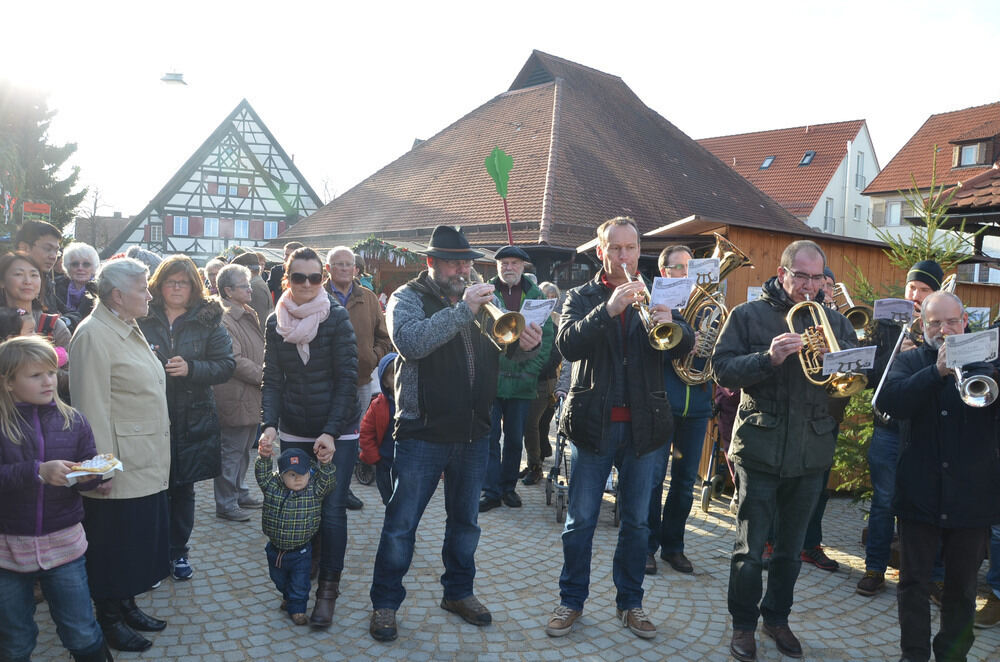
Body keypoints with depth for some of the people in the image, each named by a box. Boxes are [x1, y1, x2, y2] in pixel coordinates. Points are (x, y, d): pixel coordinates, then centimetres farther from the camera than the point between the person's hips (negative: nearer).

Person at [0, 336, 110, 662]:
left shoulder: (72, 421, -1)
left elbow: (88, 474, -2)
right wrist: (39, 472, -30)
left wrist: (97, 478, -23)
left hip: (63, 542, 1)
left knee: (83, 636, 9)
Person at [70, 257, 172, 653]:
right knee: (114, 544, 6)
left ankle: (127, 606, 33)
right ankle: (110, 621, 22)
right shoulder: (94, 335, -17)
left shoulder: (129, 330, 13)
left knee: (139, 542, 17)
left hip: (148, 465, 9)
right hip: (121, 469, -9)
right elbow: (93, 408, -20)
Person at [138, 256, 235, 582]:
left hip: (193, 419, 1)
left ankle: (178, 551, 28)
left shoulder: (208, 321, 2)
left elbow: (226, 365, -3)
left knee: (184, 488, 12)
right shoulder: (142, 319, 1)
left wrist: (191, 368, -17)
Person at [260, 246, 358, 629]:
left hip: (336, 432, -3)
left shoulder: (336, 317, -8)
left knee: (330, 508, -2)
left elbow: (347, 378, -11)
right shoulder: (275, 322, 3)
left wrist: (332, 432, -18)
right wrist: (269, 424, -13)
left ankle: (328, 589, 13)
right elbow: (272, 380, 2)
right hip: (293, 434, 3)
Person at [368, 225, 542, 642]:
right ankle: (385, 602, 20)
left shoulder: (480, 300, 10)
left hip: (474, 432, 5)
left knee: (465, 520, 18)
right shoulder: (408, 298, -6)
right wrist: (462, 310, -29)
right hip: (423, 432, -5)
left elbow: (508, 346, 5)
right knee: (401, 523, 4)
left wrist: (526, 343, -18)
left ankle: (458, 592, 36)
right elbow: (411, 342, -26)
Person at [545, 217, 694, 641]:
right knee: (581, 519, 6)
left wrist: (671, 324, -27)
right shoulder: (582, 297, 2)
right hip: (594, 423, -2)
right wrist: (608, 309, -29)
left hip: (644, 425, 2)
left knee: (637, 522, 11)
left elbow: (685, 347, -6)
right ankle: (571, 601, 22)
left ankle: (630, 603, 26)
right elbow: (568, 345, -17)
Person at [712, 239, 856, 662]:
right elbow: (723, 370, -8)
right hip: (760, 450, -3)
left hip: (812, 453, 3)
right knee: (750, 550, 3)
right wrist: (768, 359, -23)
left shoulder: (834, 322, 10)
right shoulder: (748, 316, 0)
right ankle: (743, 624, 21)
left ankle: (777, 617, 34)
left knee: (791, 549, 16)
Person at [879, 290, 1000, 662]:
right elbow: (889, 401, -15)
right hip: (920, 495, 0)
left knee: (962, 588, 14)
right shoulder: (909, 363, 3)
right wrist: (938, 372, -25)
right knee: (914, 583, 9)